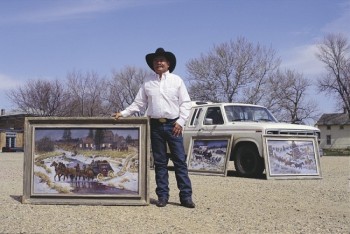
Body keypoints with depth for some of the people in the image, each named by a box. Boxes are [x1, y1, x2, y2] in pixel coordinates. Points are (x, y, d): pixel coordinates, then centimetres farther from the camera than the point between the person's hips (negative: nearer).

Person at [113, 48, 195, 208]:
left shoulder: (176, 80, 5)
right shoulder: (147, 82, 10)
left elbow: (185, 103, 2)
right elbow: (138, 103, 11)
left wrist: (180, 121, -8)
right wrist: (123, 113, 1)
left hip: (173, 124, -2)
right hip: (155, 125, 2)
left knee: (180, 161, -3)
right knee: (160, 162, 5)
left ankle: (186, 196, 0)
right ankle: (162, 195, 11)